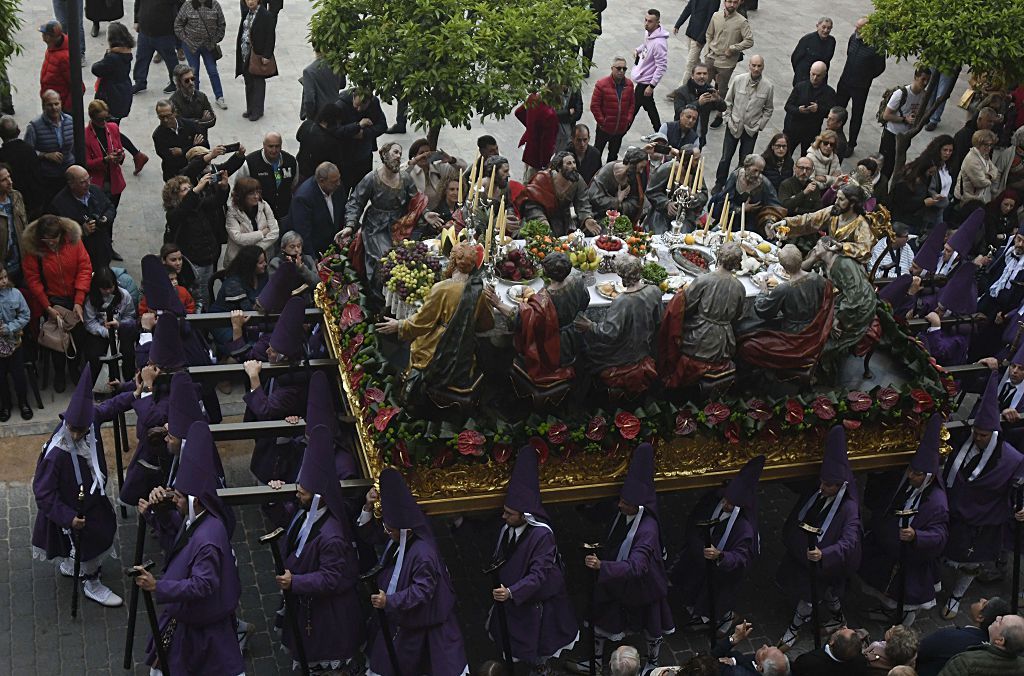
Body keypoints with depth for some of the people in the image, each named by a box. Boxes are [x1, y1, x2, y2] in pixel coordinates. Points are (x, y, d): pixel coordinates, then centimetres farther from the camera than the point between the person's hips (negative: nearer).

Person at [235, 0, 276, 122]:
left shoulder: (266, 16, -13)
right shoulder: (246, 14, 9)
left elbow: (270, 37, -14)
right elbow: (242, 33, 16)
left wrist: (266, 56, -16)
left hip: (258, 55, -7)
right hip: (245, 55, 7)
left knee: (258, 83, 2)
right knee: (248, 83, 14)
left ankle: (257, 111, 10)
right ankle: (250, 109, 24)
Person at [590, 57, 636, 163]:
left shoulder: (629, 84, -1)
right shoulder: (602, 84, -15)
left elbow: (632, 103, 9)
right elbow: (594, 105, -12)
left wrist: (628, 120, 0)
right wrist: (601, 121, -12)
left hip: (621, 129, 4)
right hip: (605, 128, -4)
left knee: (614, 154, 19)